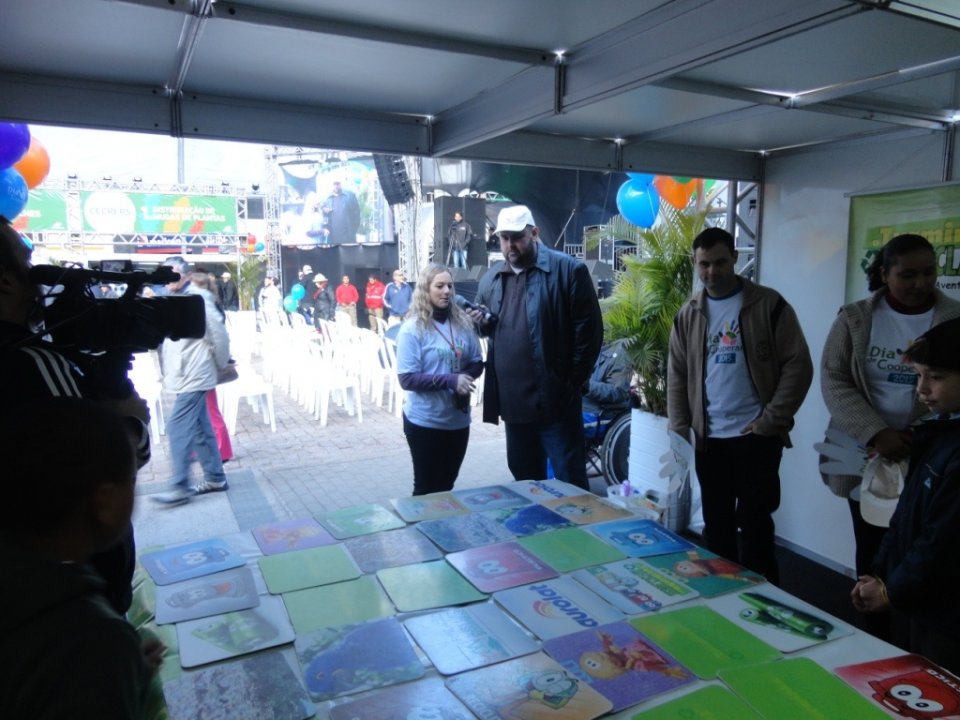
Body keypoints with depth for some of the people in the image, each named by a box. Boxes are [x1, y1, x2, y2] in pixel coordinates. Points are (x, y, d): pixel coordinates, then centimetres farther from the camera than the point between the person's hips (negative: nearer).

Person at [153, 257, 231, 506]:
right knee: (200, 428, 12)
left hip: (193, 376, -9)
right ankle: (214, 477, 21)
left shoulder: (197, 299, -12)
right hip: (184, 376, 9)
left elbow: (219, 334, -12)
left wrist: (220, 365, -2)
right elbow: (166, 337, 19)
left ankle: (180, 487, -4)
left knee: (178, 428, -10)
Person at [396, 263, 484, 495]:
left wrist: (466, 377, -14)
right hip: (425, 421, -4)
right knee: (426, 488, 10)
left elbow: (477, 362, 8)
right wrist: (450, 380, -25)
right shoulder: (413, 328, -13)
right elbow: (407, 379, -17)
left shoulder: (463, 323, 0)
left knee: (447, 485, 20)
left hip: (458, 419, 5)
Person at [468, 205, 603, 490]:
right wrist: (482, 322, -1)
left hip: (554, 398, -6)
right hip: (512, 399, 6)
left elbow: (589, 330, -8)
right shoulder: (491, 278, 11)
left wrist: (573, 383, -8)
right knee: (524, 477, 19)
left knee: (569, 480, 4)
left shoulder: (569, 270, -8)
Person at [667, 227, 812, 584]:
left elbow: (798, 365, -6)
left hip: (757, 436, -4)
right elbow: (677, 376, 10)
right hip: (708, 439, 4)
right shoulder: (688, 315, 7)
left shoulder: (768, 304, -4)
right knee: (716, 524, 14)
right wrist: (679, 431, 3)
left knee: (754, 524, 4)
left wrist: (772, 420, -11)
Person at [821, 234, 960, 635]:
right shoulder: (855, 319, -1)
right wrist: (875, 434, -18)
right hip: (866, 458, 1)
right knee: (872, 556, 12)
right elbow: (833, 381, -6)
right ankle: (874, 643, 27)